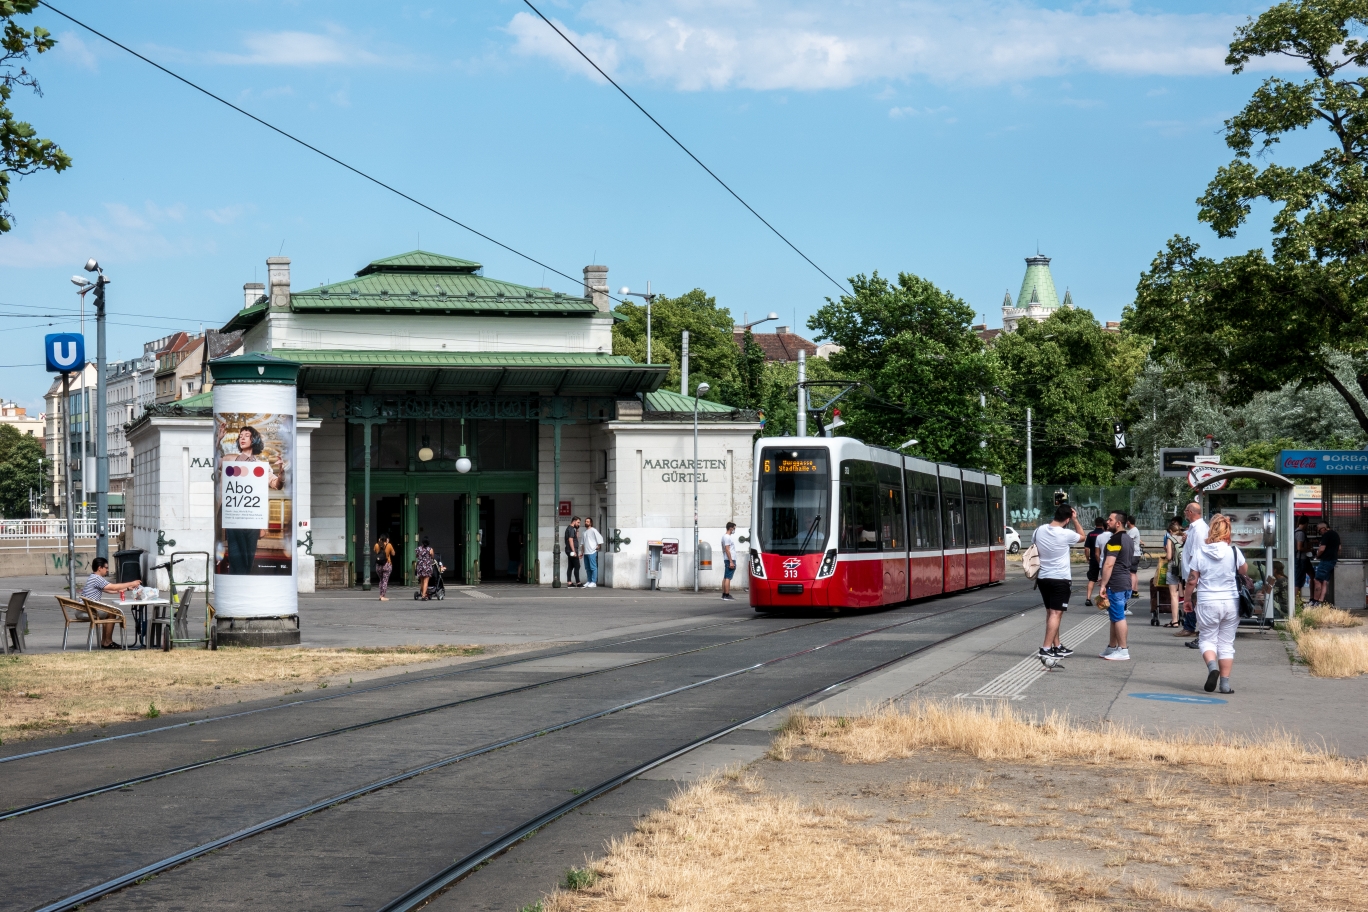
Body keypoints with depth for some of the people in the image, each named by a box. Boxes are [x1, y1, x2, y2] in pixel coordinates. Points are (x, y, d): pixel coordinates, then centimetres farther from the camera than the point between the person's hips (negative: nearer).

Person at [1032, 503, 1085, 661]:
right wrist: (1075, 519, 6)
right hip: (1061, 579, -6)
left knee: (1051, 612, 15)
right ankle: (1046, 649, -13)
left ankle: (1057, 646, 23)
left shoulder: (1039, 530, -1)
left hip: (1042, 577, 6)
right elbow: (1082, 536, 6)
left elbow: (1034, 551, 11)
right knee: (1056, 613, -5)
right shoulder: (1066, 535, -15)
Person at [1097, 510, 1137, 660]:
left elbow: (1109, 564, -22)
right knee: (1115, 617, 16)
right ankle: (1112, 648, 23)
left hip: (1115, 584, -10)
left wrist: (1103, 585, -20)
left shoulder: (1115, 540, -16)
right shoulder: (1128, 539, 16)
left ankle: (1123, 651, -3)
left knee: (1118, 617, -6)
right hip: (1125, 583, 10)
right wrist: (1106, 579, 27)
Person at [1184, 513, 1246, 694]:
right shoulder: (1234, 552, -5)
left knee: (1207, 639, 11)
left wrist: (1188, 598, 11)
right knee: (1226, 642, 10)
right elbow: (1243, 570, 14)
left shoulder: (1200, 552, -7)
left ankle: (1212, 666, -18)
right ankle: (1225, 683, 9)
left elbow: (1192, 580, -3)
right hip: (1231, 602, 1)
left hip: (1207, 603, -1)